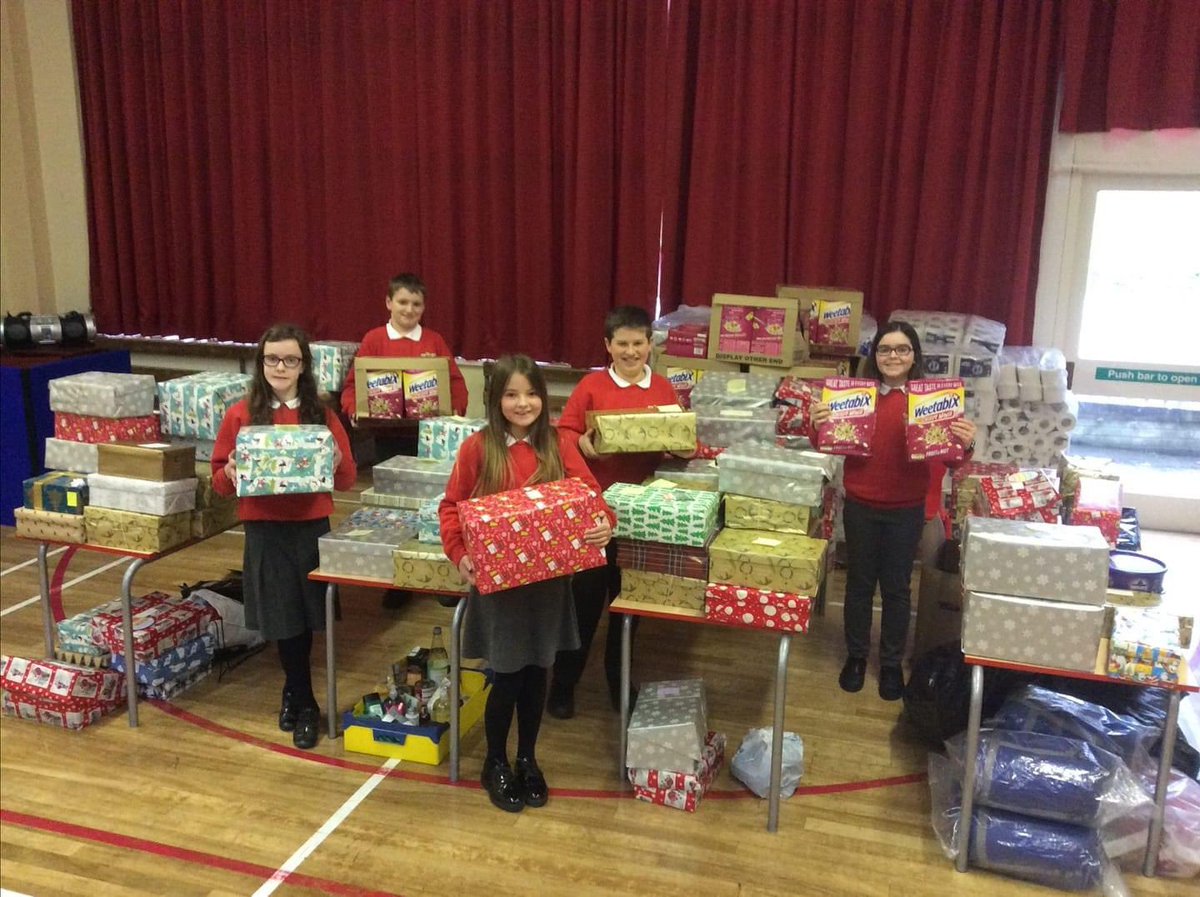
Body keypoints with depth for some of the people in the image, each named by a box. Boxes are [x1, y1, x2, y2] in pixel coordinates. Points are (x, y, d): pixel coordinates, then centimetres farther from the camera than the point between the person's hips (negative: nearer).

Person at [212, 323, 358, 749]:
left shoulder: (322, 415, 2)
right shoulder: (240, 415, 0)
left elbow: (347, 480, 5)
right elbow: (219, 481, 4)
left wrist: (335, 463, -16)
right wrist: (231, 474, -17)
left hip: (312, 528, 1)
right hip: (265, 532, 0)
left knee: (302, 618, 8)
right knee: (285, 619, 7)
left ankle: (292, 692, 32)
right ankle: (305, 704, 27)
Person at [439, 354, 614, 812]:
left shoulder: (559, 443, -2)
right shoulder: (478, 447, -8)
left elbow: (590, 493, -3)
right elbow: (451, 507, -2)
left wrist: (605, 523, -24)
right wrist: (459, 554, -16)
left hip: (549, 578, 2)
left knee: (536, 672, 14)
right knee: (507, 676, 6)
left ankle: (527, 759, 35)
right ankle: (495, 763, 30)